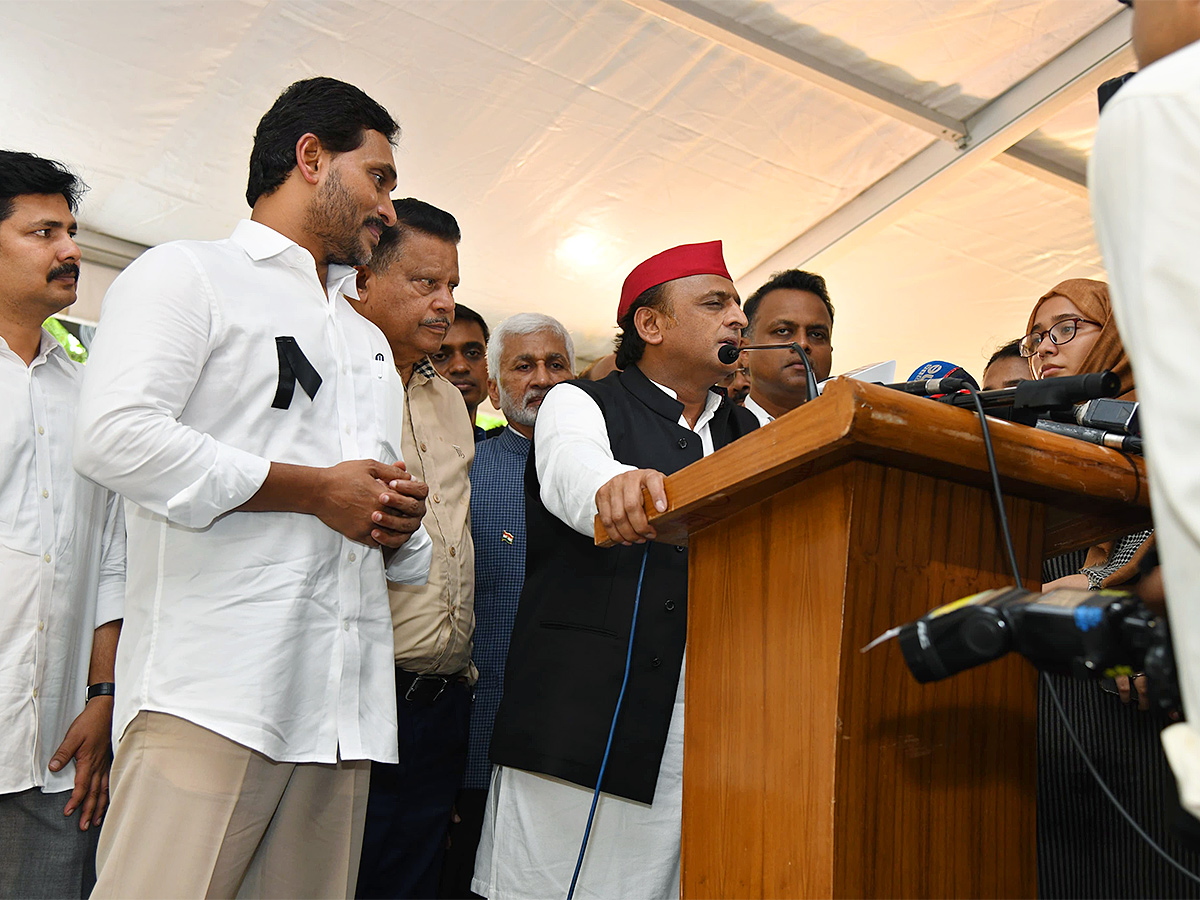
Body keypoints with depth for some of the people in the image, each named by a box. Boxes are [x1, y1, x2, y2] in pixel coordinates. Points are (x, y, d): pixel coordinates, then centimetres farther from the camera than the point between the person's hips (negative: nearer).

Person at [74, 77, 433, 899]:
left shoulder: (370, 341, 29)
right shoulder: (187, 274, 5)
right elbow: (117, 437, -12)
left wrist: (399, 523, 6)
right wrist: (314, 488, -8)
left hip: (346, 704, 7)